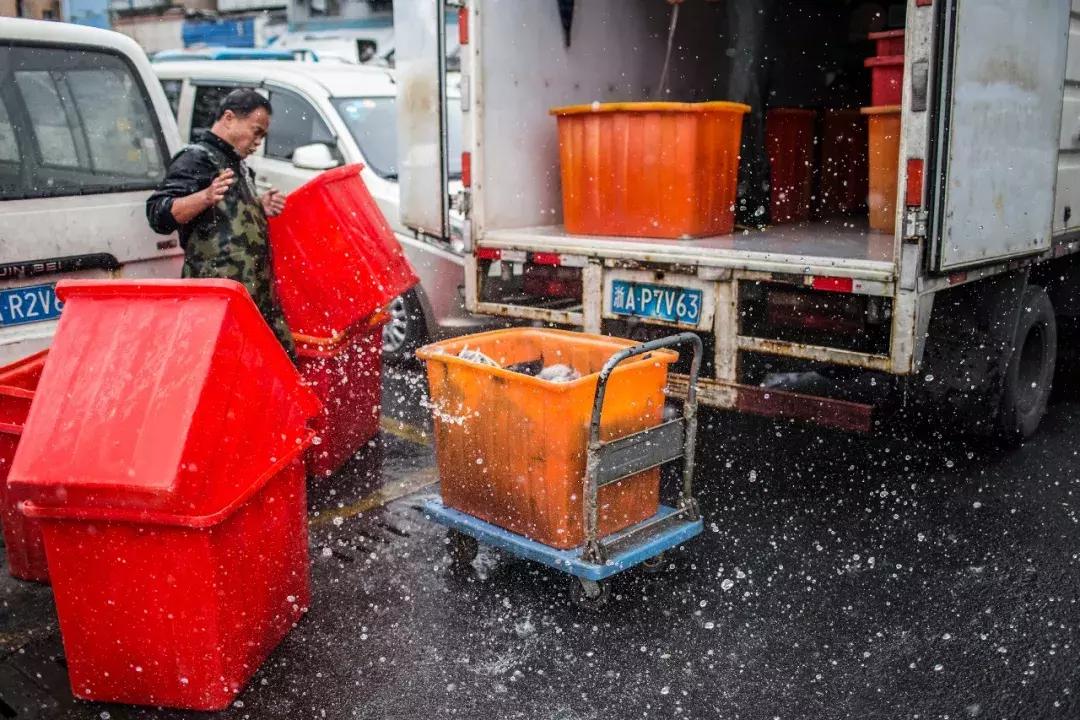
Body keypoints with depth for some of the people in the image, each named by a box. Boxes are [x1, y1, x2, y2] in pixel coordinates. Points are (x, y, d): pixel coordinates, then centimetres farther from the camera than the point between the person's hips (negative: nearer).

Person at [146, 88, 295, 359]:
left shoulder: (236, 164, 23)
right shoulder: (196, 159, -7)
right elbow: (159, 214, -18)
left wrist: (260, 207, 15)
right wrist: (206, 196, -33)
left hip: (257, 293, 10)